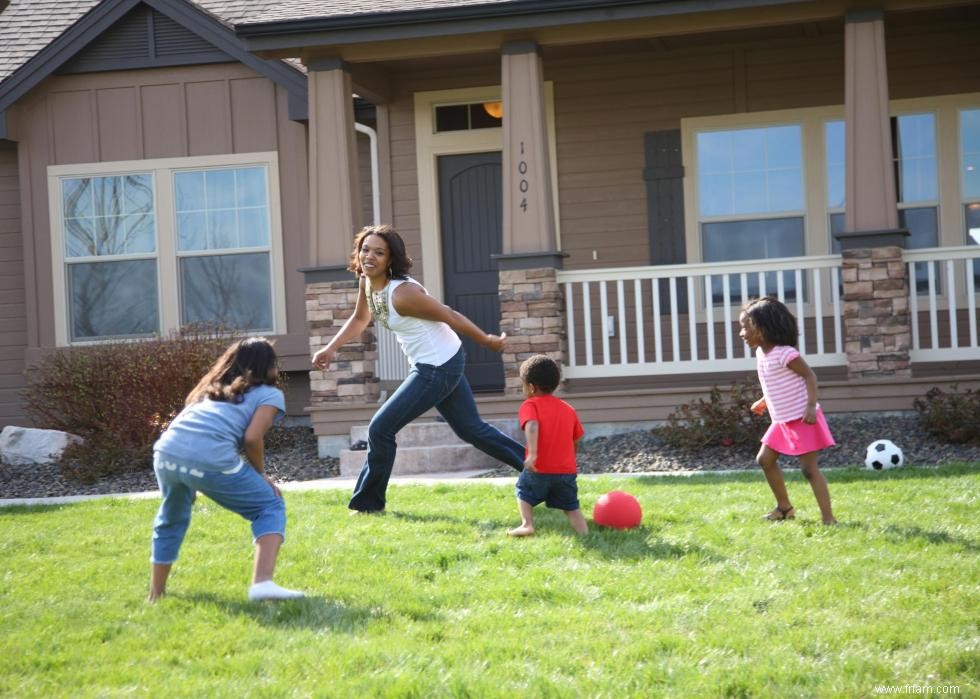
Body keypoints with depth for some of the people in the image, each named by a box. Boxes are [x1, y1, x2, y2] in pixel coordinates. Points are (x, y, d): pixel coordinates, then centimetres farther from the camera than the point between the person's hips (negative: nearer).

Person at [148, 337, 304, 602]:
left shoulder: (210, 389, 34)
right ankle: (262, 583, -9)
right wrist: (261, 475, 16)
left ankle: (156, 593, 38)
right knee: (271, 508, 12)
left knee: (171, 519, 33)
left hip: (166, 453, 6)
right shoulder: (269, 394, 18)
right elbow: (252, 438, 2)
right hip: (210, 459, -6)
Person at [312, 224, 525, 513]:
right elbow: (360, 319, 17)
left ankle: (368, 502, 8)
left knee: (380, 429, -6)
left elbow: (449, 316, -18)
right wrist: (331, 349, 6)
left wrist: (487, 341, -9)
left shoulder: (402, 293, -27)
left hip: (438, 368, -9)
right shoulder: (367, 282, -1)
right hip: (445, 363, 9)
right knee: (472, 429, 21)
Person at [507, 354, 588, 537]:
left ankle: (527, 524, 5)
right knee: (571, 506, 14)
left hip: (539, 470, -3)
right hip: (567, 471, 4)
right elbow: (575, 443, 18)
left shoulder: (530, 405, -2)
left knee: (524, 491, 23)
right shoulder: (568, 409, 15)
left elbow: (532, 427, -22)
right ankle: (584, 533, -7)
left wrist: (533, 454, -33)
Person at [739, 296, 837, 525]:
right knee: (765, 459, 15)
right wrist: (764, 402, 21)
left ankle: (828, 518, -7)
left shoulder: (784, 353, -21)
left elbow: (810, 376, -21)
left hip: (802, 420, -10)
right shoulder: (761, 353, 6)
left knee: (809, 468, -10)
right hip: (782, 420, 10)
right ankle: (784, 507, 28)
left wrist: (811, 406, -28)